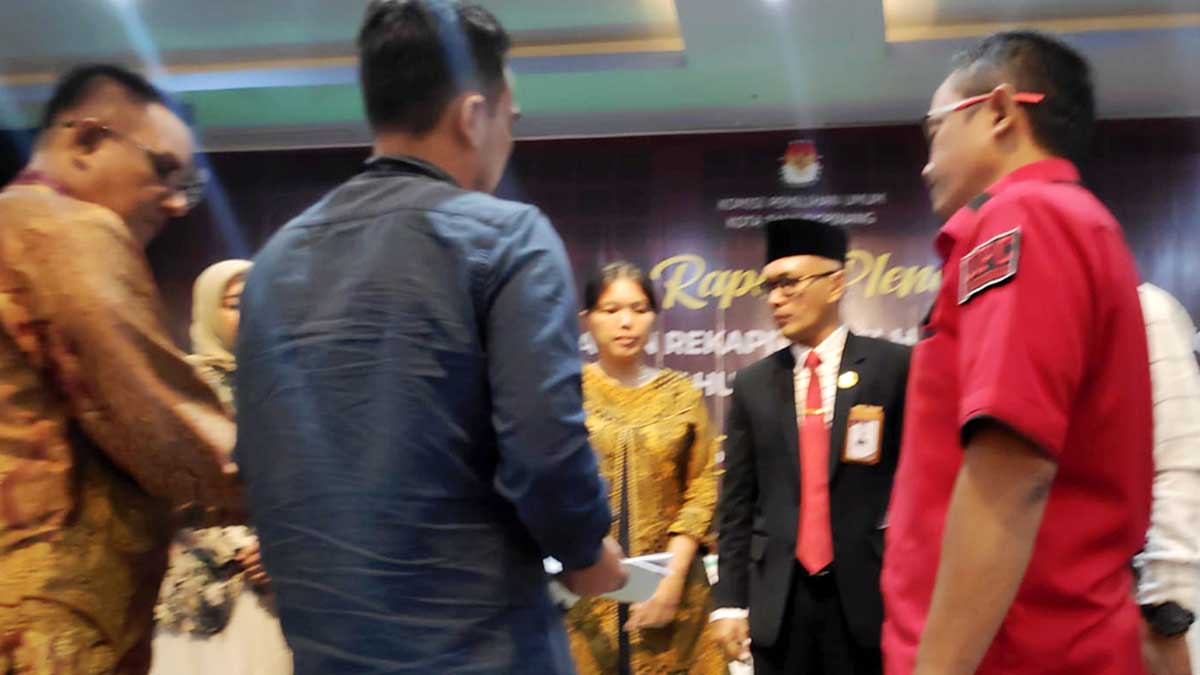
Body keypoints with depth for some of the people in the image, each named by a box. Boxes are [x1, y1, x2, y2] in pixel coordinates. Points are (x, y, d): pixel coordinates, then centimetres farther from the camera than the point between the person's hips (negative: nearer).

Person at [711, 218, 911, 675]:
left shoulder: (894, 367, 0)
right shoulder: (753, 385, 9)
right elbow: (737, 504, 9)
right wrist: (730, 601, 4)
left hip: (870, 594, -3)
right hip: (778, 601, 3)